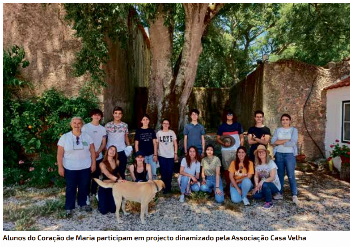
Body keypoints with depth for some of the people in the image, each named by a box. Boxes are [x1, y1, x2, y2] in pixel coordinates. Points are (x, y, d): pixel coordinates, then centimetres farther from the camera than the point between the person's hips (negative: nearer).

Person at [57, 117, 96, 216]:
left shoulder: (87, 137, 1)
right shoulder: (64, 137, -5)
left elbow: (92, 151, 3)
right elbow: (60, 154, -4)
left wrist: (93, 163, -1)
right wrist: (60, 167, -7)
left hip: (85, 167, 2)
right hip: (70, 168, -2)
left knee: (84, 187, 13)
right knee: (70, 188, 9)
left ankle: (83, 204, 32)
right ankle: (69, 207, 25)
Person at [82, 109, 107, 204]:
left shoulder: (102, 129, 6)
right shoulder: (85, 127, -5)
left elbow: (103, 143, 7)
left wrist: (97, 152, -8)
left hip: (99, 156, 3)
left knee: (96, 176, 12)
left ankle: (93, 192, 26)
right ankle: (87, 194, 16)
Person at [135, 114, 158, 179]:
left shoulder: (151, 130, 7)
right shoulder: (138, 131, 2)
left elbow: (154, 143, 5)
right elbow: (136, 144, 3)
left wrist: (155, 154, -2)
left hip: (151, 155, 1)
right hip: (142, 155, -1)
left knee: (154, 173, 4)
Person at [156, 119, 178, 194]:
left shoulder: (172, 132, 4)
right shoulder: (158, 133, 2)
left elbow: (175, 143, 6)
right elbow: (156, 144, 3)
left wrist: (175, 153, 1)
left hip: (171, 155, 1)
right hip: (162, 155, -1)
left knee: (170, 172, 4)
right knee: (163, 172, 3)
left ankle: (168, 187, 19)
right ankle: (165, 187, 13)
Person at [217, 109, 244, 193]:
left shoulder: (238, 125, 8)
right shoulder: (222, 126, 6)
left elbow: (242, 138, 11)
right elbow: (218, 138, 5)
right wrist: (223, 143, -13)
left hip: (237, 150, 0)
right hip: (226, 150, 0)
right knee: (227, 168, 3)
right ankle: (228, 185, 14)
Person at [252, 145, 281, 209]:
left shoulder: (271, 163, -15)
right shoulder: (257, 164, 2)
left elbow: (272, 177, -21)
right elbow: (256, 176, -1)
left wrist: (262, 182, -32)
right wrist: (257, 185, -18)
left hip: (274, 186, -5)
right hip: (262, 185, 5)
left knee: (264, 185, -36)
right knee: (256, 195, -20)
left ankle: (269, 202, -12)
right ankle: (268, 194, 12)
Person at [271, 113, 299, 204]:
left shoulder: (294, 130, 2)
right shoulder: (277, 130, 10)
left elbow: (293, 143, -12)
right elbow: (273, 141, -4)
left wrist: (280, 142, -6)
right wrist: (287, 140, -11)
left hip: (290, 154, -3)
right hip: (279, 154, 3)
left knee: (291, 175, -7)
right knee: (280, 174, 9)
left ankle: (294, 195, -1)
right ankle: (280, 193, 18)